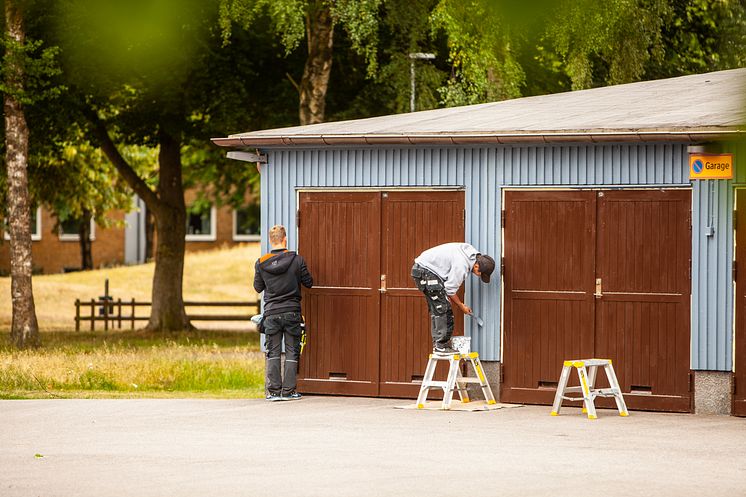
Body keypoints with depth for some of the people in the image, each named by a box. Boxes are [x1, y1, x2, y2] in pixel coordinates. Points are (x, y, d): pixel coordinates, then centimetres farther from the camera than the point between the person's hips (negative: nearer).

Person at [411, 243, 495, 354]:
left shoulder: (472, 253, 2)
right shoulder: (461, 266, -27)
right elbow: (450, 289, -18)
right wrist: (461, 306, -2)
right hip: (425, 271, -10)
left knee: (436, 310, 12)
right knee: (442, 308, -12)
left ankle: (438, 344, 15)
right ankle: (440, 346, -12)